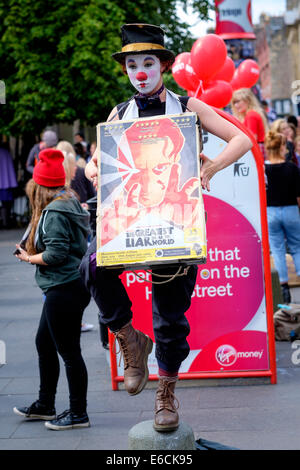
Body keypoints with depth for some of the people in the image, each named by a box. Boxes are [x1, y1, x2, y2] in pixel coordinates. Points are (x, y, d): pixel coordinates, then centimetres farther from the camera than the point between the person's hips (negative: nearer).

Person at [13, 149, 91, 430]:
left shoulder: (54, 213, -18)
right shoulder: (69, 204, 11)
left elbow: (55, 254, -23)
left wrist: (28, 258, -7)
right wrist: (31, 250, 7)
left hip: (64, 290, -11)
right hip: (67, 288, 11)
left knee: (68, 351, 0)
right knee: (44, 343, 21)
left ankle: (78, 413, 11)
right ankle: (45, 405, 33)